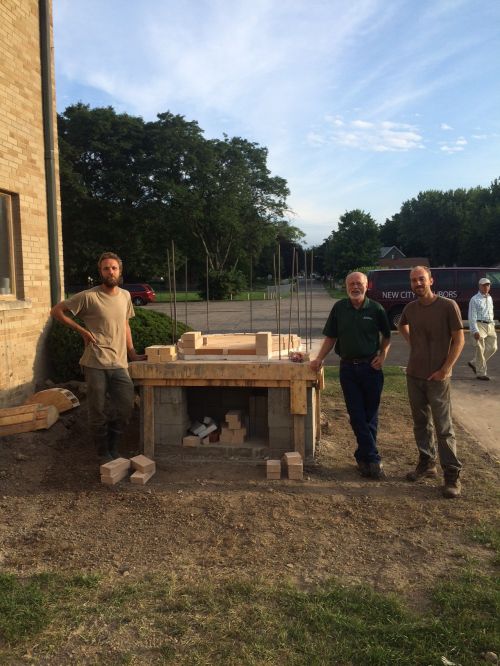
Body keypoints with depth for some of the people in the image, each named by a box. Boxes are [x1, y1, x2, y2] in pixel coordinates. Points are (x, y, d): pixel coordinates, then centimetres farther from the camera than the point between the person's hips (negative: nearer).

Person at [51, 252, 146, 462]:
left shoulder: (125, 296, 8)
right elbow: (56, 311, -3)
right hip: (95, 364, -4)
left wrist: (132, 353, 15)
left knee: (125, 406, 4)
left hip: (119, 364, 5)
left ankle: (113, 447, 26)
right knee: (98, 411, 4)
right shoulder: (88, 296, -8)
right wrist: (82, 330, -7)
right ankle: (103, 453, 23)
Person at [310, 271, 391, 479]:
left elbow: (386, 336, 10)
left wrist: (382, 355, -4)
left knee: (370, 415, 8)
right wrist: (319, 358, -3)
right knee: (356, 416, 1)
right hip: (348, 367, 1)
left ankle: (363, 457, 22)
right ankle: (373, 459, 10)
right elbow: (330, 337, 7)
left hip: (371, 367, -1)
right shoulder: (339, 308, 2)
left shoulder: (376, 309, -2)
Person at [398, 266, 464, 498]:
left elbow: (459, 340, -9)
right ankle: (427, 464, 28)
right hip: (413, 374, 5)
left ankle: (452, 475, 7)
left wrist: (445, 369, -14)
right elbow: (402, 326, 27)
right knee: (421, 423, 14)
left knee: (443, 427, -2)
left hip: (437, 377, -5)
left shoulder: (448, 306, -11)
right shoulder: (410, 308, 4)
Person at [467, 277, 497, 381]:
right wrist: (475, 331, -19)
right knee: (480, 350, -3)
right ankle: (481, 373, 5)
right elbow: (472, 317, -11)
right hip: (479, 325, -7)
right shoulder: (475, 299, -6)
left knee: (492, 348, 4)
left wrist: (492, 324, 16)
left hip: (490, 326, 7)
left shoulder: (490, 298, 16)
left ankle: (474, 363, 21)